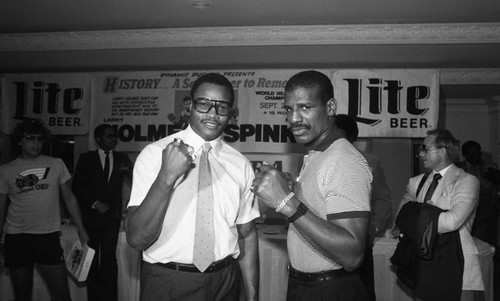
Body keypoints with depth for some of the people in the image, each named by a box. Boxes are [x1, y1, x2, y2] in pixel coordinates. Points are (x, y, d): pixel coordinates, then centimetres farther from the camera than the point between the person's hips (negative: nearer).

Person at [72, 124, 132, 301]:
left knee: (109, 257, -5)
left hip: (112, 215, 0)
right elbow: (77, 187, 2)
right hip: (90, 215, 0)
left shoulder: (122, 158, 9)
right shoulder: (86, 159, 5)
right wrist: (95, 203, -8)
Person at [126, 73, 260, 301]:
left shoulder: (241, 165, 0)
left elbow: (247, 235, 5)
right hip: (166, 282, -3)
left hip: (226, 282, 3)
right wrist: (166, 177, -29)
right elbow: (137, 238, -17)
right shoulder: (154, 154, -10)